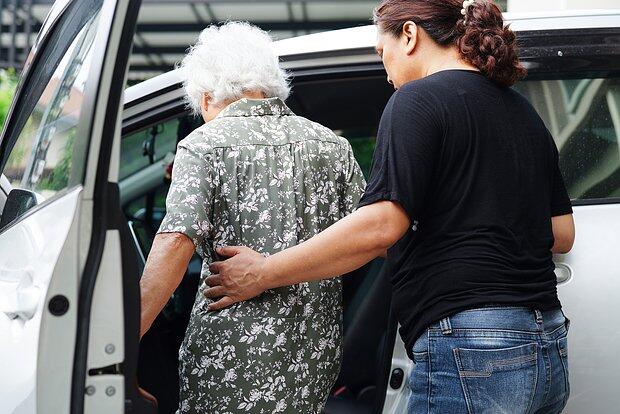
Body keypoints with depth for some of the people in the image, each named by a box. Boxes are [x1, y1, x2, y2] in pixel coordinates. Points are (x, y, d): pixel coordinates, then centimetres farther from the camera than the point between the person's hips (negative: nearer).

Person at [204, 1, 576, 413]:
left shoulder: (418, 99, -6)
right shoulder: (523, 112, 18)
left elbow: (380, 225, -17)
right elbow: (562, 234, 19)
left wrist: (261, 274, -11)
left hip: (469, 349, -9)